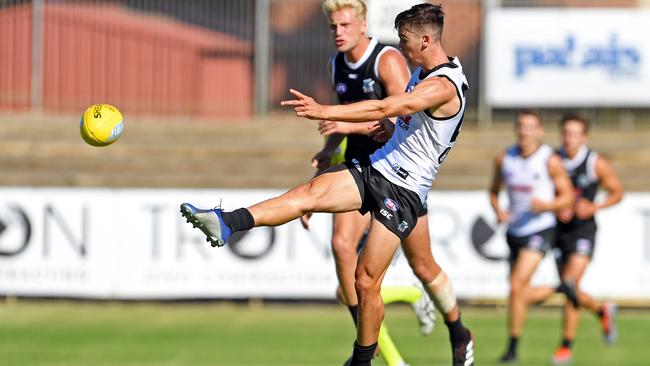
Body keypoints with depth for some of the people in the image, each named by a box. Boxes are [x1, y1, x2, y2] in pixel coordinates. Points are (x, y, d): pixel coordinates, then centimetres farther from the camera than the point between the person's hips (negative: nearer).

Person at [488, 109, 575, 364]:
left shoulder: (550, 161, -10)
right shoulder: (504, 158, 2)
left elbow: (567, 197, -4)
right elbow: (494, 191, 14)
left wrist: (547, 205, -23)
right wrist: (498, 211, -6)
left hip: (540, 230, -6)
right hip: (514, 231, 6)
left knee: (516, 287, -19)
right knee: (521, 294, 13)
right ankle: (559, 290, 43)